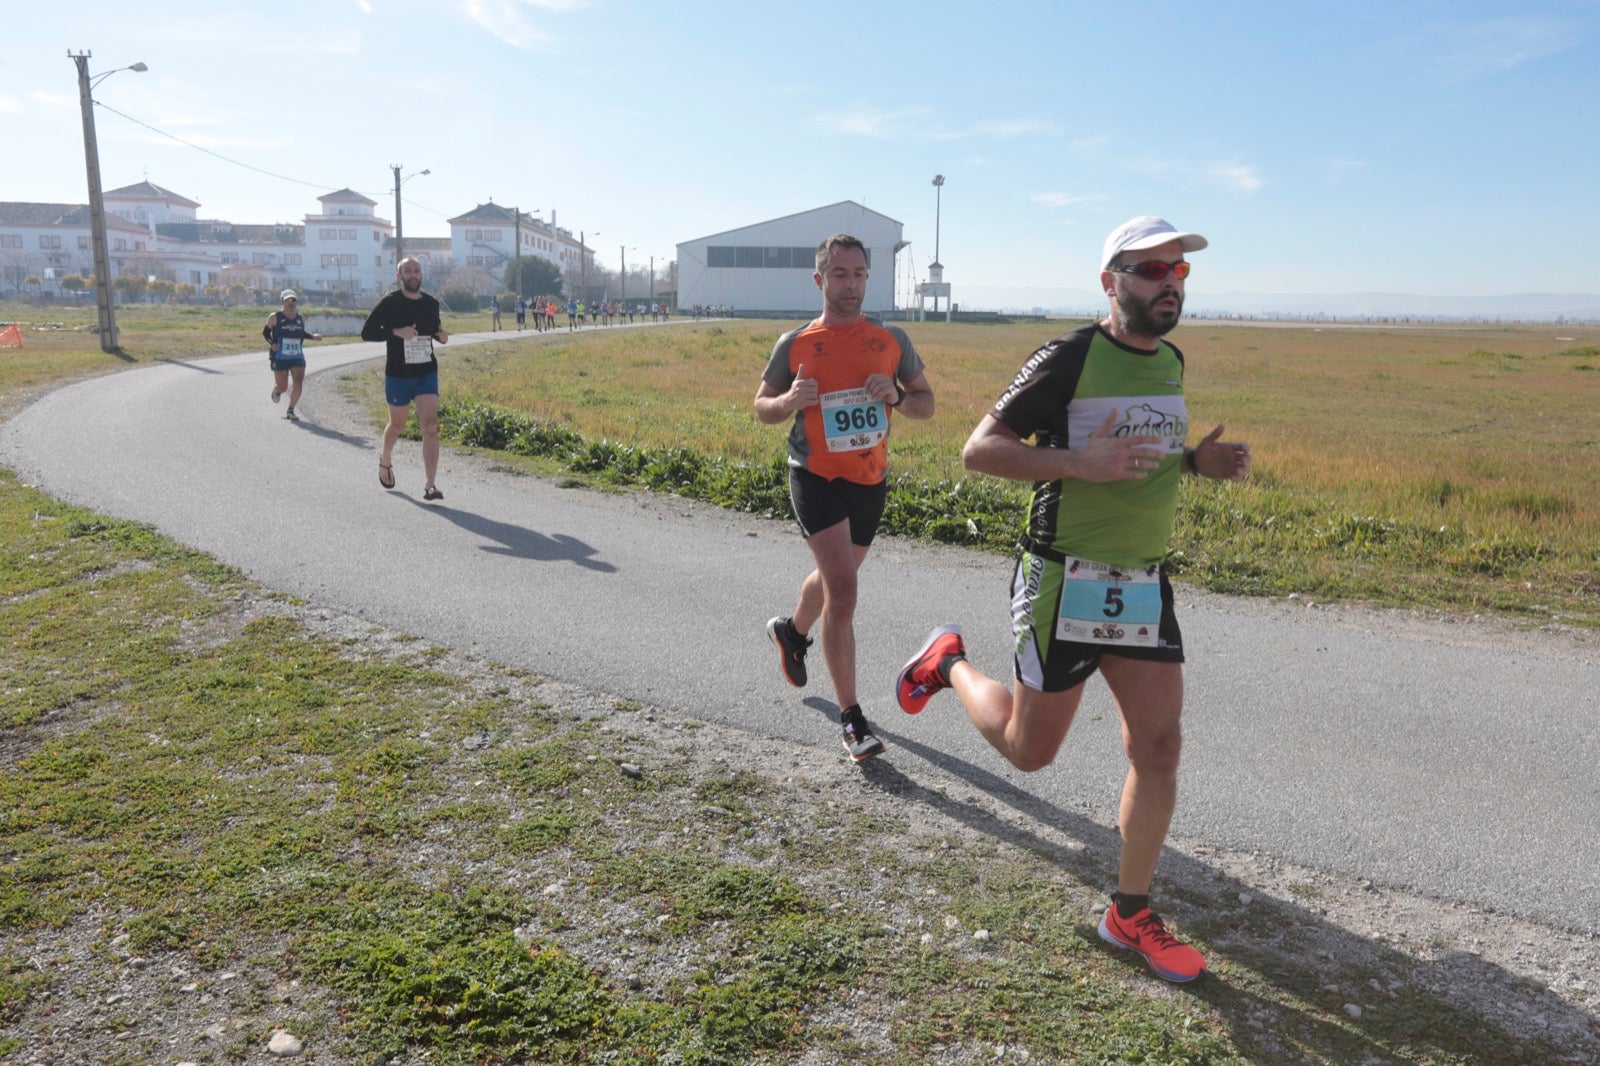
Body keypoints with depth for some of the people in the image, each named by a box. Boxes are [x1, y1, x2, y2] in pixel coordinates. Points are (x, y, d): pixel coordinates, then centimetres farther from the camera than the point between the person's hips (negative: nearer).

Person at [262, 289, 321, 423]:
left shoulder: (301, 319, 7)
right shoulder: (275, 317, -4)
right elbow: (265, 333, 5)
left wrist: (313, 336, 7)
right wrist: (272, 343, -13)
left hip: (297, 358, 3)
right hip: (279, 358, -3)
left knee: (298, 383, -14)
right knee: (282, 387, 0)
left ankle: (290, 411, 2)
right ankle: (276, 390, 41)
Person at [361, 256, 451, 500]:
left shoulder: (432, 304, 5)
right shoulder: (389, 303, -7)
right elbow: (367, 332, -7)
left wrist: (442, 336, -1)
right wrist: (396, 332, -22)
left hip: (427, 373, 2)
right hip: (398, 376, -2)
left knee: (430, 427, -13)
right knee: (398, 425, 15)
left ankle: (430, 485, -14)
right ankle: (385, 460, 47)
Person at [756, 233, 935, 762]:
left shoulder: (892, 339, 2)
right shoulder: (794, 344, -3)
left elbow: (926, 404, 7)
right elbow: (762, 405, 6)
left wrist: (896, 396, -15)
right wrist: (791, 401, -17)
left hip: (870, 480, 4)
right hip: (816, 478, -4)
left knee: (834, 576, 22)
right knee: (843, 588, -15)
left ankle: (791, 631, 56)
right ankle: (852, 718, -6)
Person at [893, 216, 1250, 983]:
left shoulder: (1170, 363, 11)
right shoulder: (1070, 358, -13)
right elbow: (979, 449, -15)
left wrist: (1198, 461, 5)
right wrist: (1081, 463, -27)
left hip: (1144, 586, 6)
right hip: (1065, 584, -6)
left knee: (1159, 748, 2)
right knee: (1030, 751, 7)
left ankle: (1129, 914, 19)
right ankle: (949, 664, 35)